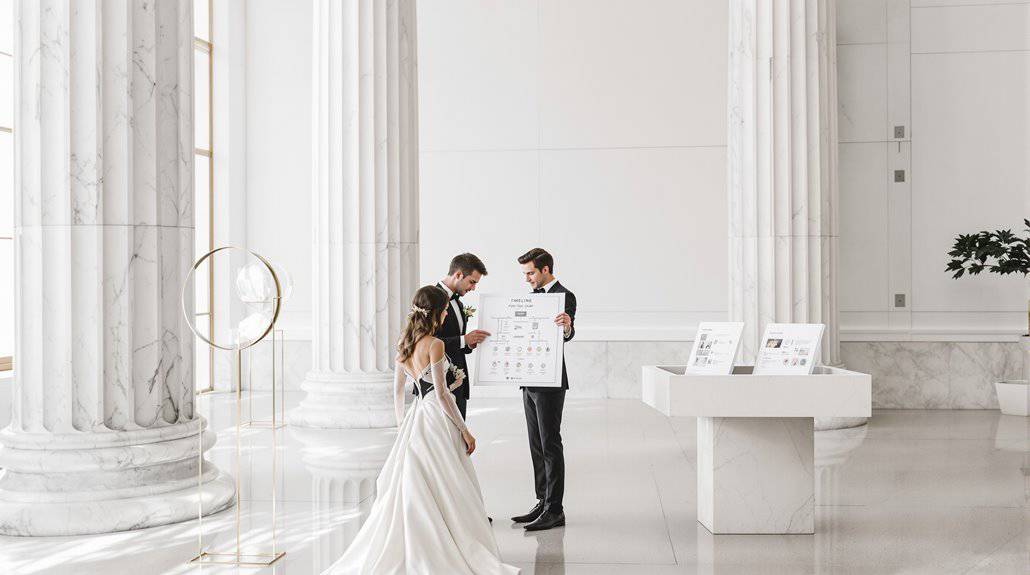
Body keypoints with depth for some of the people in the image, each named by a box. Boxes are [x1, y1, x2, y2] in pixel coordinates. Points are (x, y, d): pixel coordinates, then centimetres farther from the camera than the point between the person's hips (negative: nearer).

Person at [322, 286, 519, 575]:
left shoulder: (404, 344, 8)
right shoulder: (435, 344, -15)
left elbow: (397, 391, 15)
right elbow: (442, 395, -16)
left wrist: (401, 425, 25)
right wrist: (465, 431, -10)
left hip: (415, 418, 8)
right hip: (438, 419, -8)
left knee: (409, 491, 12)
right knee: (447, 492, 1)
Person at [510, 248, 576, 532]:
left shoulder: (565, 297, -11)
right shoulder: (536, 296, 17)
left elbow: (567, 334, -25)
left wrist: (567, 326, -47)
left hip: (550, 383, -9)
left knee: (550, 445, -6)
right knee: (537, 445, 12)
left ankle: (555, 510, -1)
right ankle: (543, 503, 20)